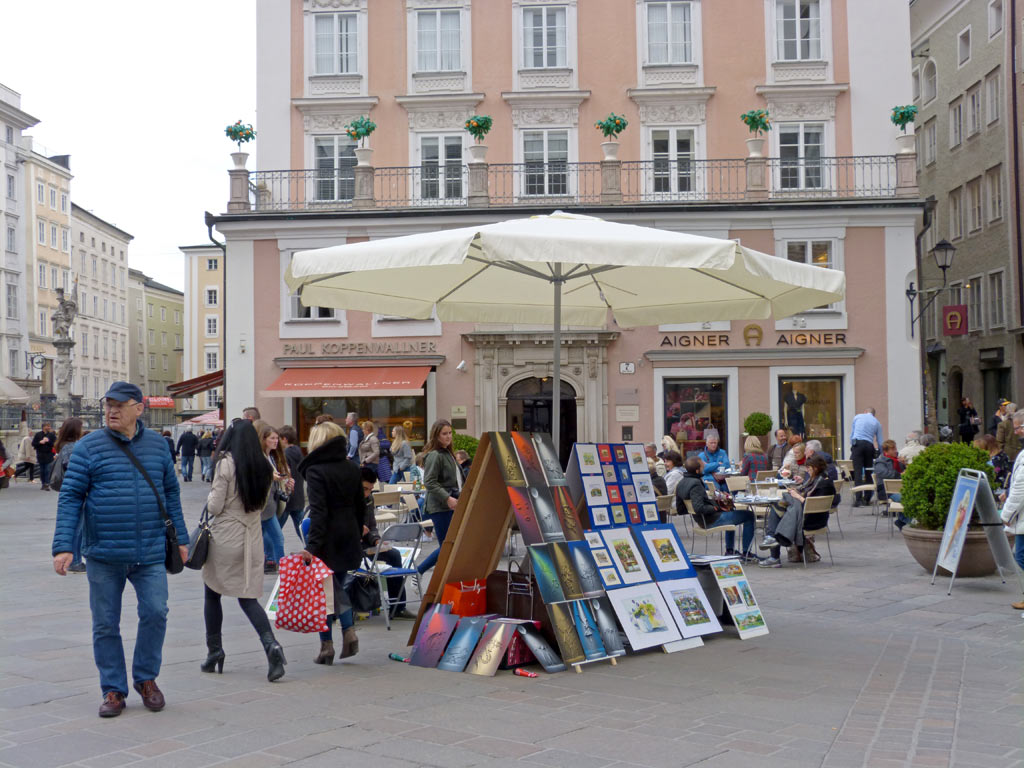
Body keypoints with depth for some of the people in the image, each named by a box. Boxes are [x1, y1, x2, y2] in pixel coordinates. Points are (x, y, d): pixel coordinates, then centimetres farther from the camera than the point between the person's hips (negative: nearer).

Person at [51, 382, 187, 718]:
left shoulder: (157, 445, 7)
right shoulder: (89, 447, -1)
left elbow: (171, 492, 15)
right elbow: (70, 497, -3)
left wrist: (180, 538, 13)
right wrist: (63, 546, -11)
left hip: (150, 553, 1)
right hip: (103, 555, -1)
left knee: (155, 613, -6)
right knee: (105, 624, 5)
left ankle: (146, 678, 17)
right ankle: (113, 690, 19)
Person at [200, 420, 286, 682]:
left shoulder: (226, 464, -12)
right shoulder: (264, 469, 5)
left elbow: (215, 506, -11)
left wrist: (210, 499, 9)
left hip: (225, 538, -5)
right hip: (252, 537, 5)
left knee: (212, 595, 14)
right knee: (248, 597, 6)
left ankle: (214, 651, 20)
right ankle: (271, 645, -15)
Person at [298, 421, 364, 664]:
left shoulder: (315, 471, -12)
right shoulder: (352, 468, 8)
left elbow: (318, 512, -20)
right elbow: (361, 506, 13)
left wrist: (312, 546, -22)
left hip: (327, 539, -6)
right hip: (349, 535, 6)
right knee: (339, 585, 20)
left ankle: (327, 646, 8)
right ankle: (349, 631, 6)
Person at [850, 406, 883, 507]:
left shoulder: (857, 417, 14)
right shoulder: (877, 422, 15)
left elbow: (851, 435, 15)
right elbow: (880, 442, 15)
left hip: (857, 443, -1)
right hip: (869, 446, 2)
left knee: (858, 472, -7)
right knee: (868, 473, 10)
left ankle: (858, 499, -17)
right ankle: (867, 499, 10)